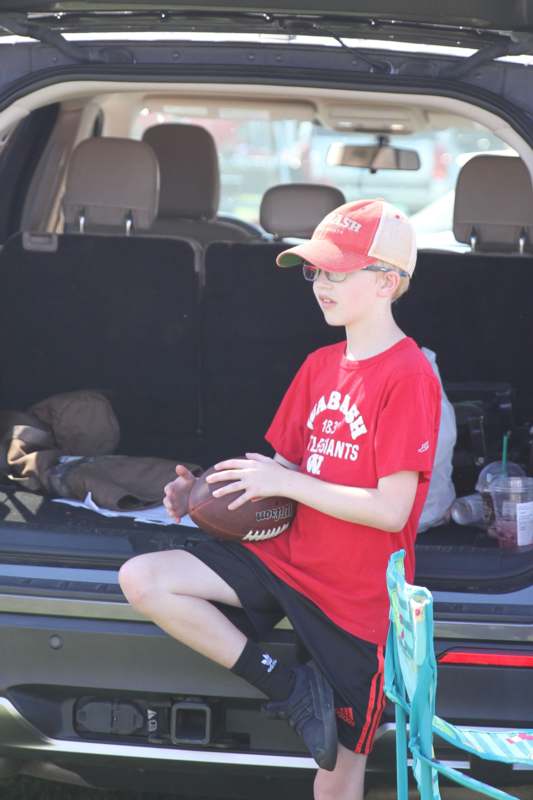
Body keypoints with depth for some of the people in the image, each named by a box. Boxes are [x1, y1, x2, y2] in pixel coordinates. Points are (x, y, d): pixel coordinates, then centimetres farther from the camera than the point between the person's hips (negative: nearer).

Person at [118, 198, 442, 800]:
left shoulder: (408, 377, -16)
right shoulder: (320, 365, 9)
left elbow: (391, 509, -21)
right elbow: (287, 463, 12)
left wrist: (286, 481, -17)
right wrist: (207, 490, -5)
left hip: (356, 595, -7)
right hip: (289, 560, 7)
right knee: (141, 579, -11)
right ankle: (288, 687, -8)